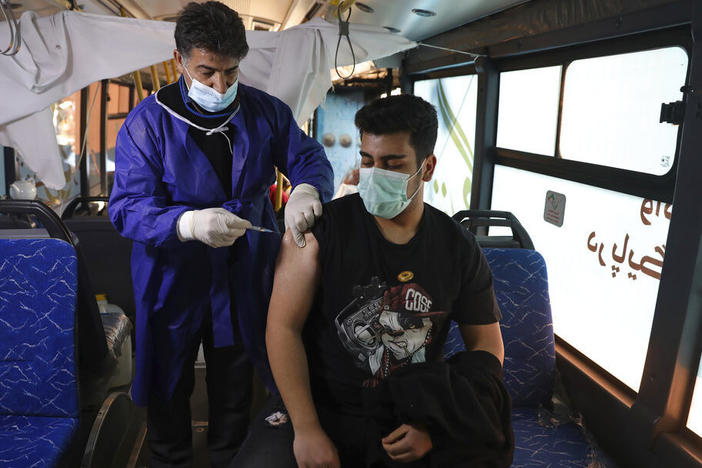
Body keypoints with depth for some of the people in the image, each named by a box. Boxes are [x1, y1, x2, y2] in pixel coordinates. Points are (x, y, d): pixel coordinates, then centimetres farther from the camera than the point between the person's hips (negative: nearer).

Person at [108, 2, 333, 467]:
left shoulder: (266, 111, -4)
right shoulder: (148, 123, -14)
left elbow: (308, 156, -2)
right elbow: (128, 206, -20)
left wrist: (306, 190, -28)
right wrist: (189, 223, -41)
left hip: (244, 277, 3)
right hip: (174, 279, -2)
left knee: (236, 388, 21)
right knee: (169, 391, 17)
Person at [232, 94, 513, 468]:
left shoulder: (459, 250, -1)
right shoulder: (318, 229, -8)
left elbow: (487, 345, 5)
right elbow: (284, 326, -9)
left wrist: (435, 426, -7)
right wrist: (306, 430, -16)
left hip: (410, 418, 2)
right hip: (321, 406, -2)